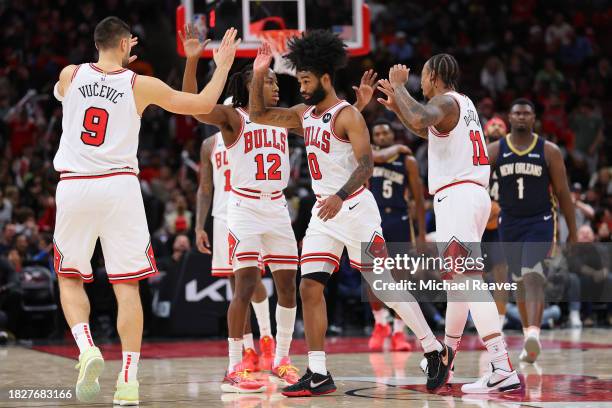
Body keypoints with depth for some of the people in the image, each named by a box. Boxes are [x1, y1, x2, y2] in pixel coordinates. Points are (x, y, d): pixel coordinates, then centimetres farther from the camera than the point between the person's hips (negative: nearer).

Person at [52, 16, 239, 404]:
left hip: (73, 186, 1)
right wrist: (223, 65, 22)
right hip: (119, 186, -1)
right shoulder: (141, 85, -1)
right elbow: (203, 104, 6)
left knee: (70, 278, 16)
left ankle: (87, 349, -9)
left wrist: (114, 61, 37)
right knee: (127, 286, 4)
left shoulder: (71, 74, 4)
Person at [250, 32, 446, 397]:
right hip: (324, 212, 8)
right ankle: (318, 375, 0)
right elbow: (259, 114, 16)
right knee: (310, 288, -2)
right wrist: (258, 75, 3)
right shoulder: (305, 114, 11)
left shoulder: (347, 115, -12)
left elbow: (367, 165, -21)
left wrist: (340, 197, -35)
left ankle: (435, 351, 8)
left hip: (354, 208, -8)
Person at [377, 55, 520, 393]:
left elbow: (419, 120, -32)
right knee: (458, 277, 23)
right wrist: (396, 106, 34)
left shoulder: (445, 102, -8)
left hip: (456, 197, -10)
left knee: (470, 280, -18)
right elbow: (428, 131, 39)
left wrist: (398, 86, -16)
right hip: (475, 195, 10)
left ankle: (503, 369, -28)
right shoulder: (463, 103, 21)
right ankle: (447, 353, 39)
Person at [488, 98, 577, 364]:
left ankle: (534, 334, -33)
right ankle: (529, 338, 21)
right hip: (509, 224, 3)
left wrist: (573, 232, 2)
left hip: (540, 223, -3)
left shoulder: (549, 151, -1)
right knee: (520, 282, 10)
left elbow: (563, 193, 2)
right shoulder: (495, 150, 3)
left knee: (533, 278, -21)